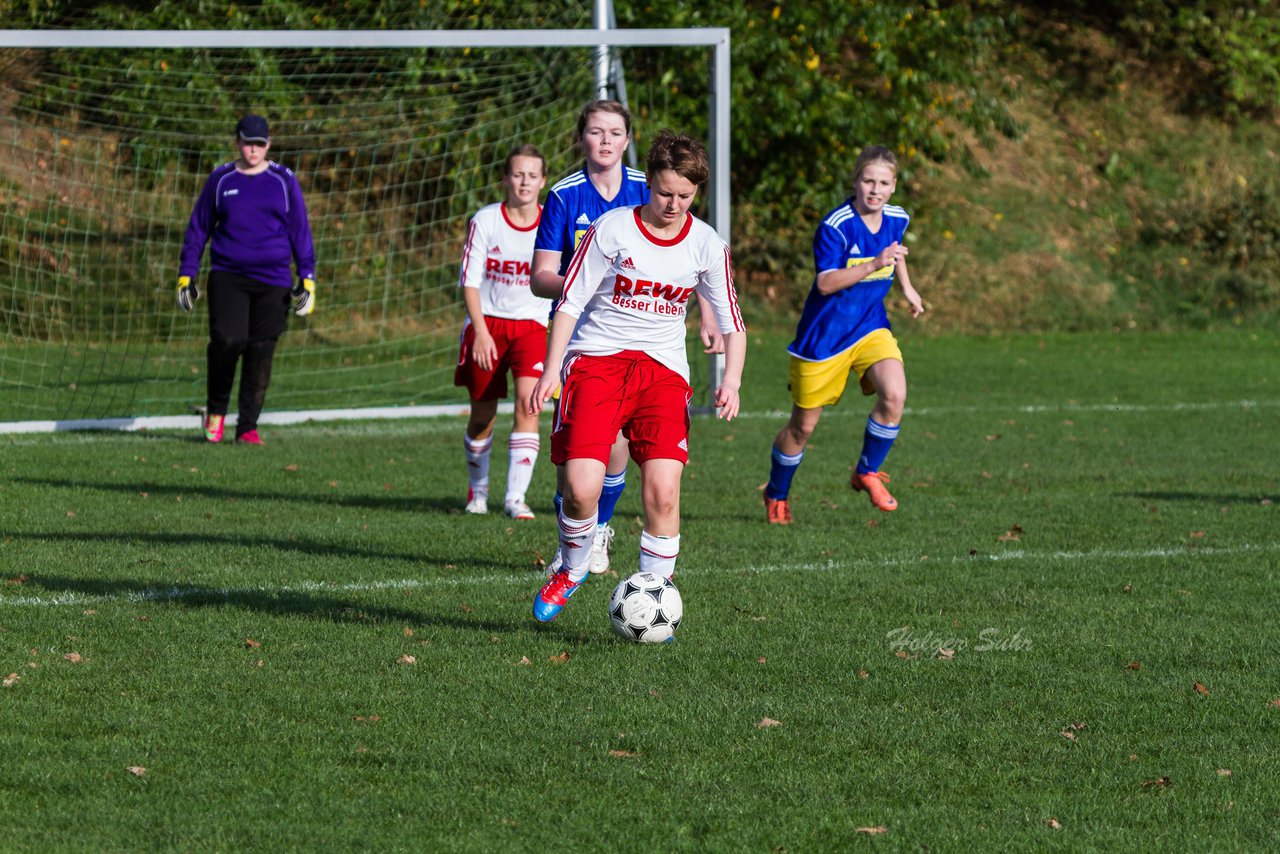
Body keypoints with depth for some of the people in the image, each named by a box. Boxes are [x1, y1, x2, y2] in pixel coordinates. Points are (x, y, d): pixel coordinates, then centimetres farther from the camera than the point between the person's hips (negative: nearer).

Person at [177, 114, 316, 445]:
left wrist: (307, 278, 1)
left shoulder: (283, 181, 7)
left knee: (261, 354, -1)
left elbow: (300, 231, 9)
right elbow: (198, 227, 13)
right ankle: (216, 407, 4)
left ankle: (247, 427, 9)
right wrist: (186, 274, 8)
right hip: (227, 277, -1)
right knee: (227, 339, -20)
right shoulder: (221, 179, 8)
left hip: (272, 281, 1)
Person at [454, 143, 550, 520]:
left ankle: (516, 496, -17)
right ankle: (477, 489, 31)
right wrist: (481, 331, -14)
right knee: (483, 414, 7)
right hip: (487, 322, 0)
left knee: (528, 404, -19)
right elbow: (469, 280, -6)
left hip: (532, 325, 0)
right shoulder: (485, 220, -8)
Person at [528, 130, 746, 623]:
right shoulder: (612, 230, -4)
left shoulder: (707, 245, 3)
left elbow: (732, 324, 9)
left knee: (663, 488, -16)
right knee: (581, 486, -17)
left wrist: (731, 382, -8)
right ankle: (571, 570, 14)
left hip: (663, 370, 2)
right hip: (596, 360, -2)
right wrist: (551, 370, -11)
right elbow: (569, 303, -1)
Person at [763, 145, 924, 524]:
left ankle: (867, 473, 0)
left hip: (871, 328, 4)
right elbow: (826, 282, -28)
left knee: (894, 395, -23)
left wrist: (906, 286, 21)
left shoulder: (896, 219, -1)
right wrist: (874, 265, -36)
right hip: (824, 335, -4)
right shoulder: (835, 226, -21)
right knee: (803, 425, 7)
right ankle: (776, 494, 32)